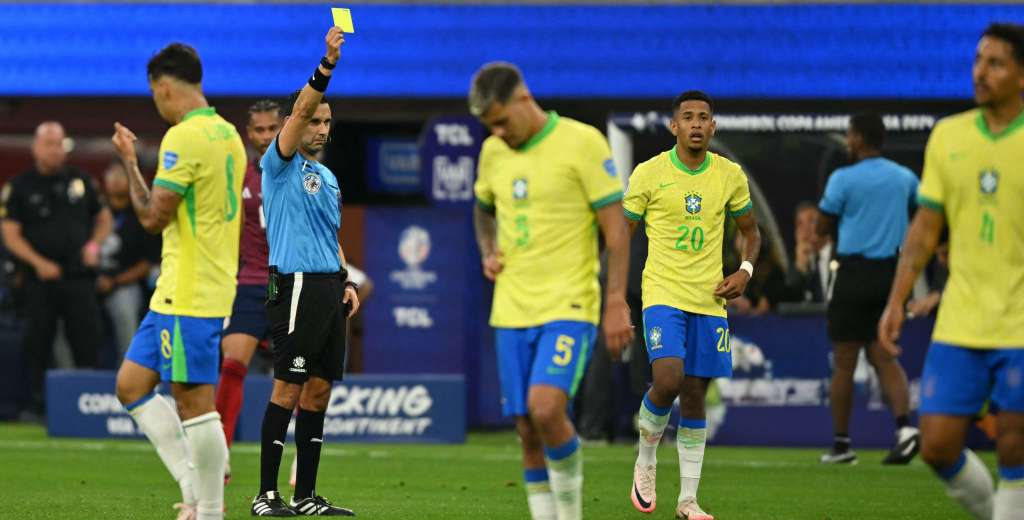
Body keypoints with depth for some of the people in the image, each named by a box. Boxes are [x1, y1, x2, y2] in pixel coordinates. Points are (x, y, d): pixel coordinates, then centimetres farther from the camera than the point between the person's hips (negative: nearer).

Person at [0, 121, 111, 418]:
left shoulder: (80, 181, 12)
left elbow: (104, 218, 22)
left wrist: (94, 244, 3)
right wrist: (38, 263, -14)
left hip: (79, 278, 2)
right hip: (40, 279, -2)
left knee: (88, 339, -3)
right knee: (37, 341, -1)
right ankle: (34, 403, 5)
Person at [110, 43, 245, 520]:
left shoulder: (184, 137, -16)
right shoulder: (228, 134, 14)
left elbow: (152, 216, -16)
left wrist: (128, 161, -4)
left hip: (189, 296, -10)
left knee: (193, 402, -5)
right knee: (131, 385, 12)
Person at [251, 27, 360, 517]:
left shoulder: (328, 177, 21)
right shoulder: (281, 164, -3)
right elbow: (301, 109, -19)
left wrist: (346, 282, 13)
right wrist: (327, 63, -30)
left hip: (329, 289, 8)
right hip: (296, 287, -8)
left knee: (318, 391, 7)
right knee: (288, 388, -9)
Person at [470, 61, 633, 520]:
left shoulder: (582, 143, -8)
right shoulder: (493, 152, 9)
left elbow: (616, 227, -8)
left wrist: (616, 303, -14)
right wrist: (487, 252, 9)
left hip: (569, 307, -6)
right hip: (511, 310, 6)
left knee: (546, 408, -23)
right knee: (528, 433, 3)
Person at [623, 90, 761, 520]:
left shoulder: (730, 175, 6)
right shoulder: (649, 173, -3)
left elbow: (750, 231, 18)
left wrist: (745, 271, -1)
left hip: (710, 300, 3)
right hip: (663, 294, -3)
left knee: (695, 395, 5)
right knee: (668, 379, -22)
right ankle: (646, 464, 5)